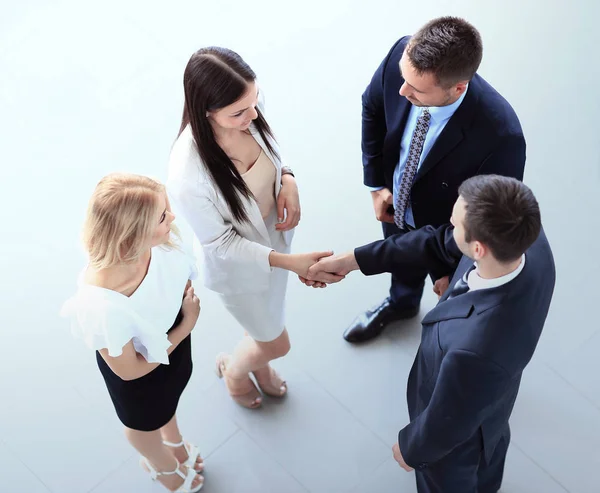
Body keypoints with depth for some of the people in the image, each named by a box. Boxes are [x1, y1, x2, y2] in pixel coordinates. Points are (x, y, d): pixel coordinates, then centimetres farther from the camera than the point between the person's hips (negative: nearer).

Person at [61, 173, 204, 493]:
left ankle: (174, 443, 74)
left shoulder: (159, 240, -32)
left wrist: (188, 309, -23)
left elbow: (182, 278, -6)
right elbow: (129, 369, -26)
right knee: (146, 422, 32)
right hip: (140, 369, -5)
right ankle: (160, 464, 69)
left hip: (172, 337, 5)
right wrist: (187, 326, -22)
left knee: (169, 398, 38)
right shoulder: (101, 304, -47)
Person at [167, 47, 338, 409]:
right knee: (277, 343, 21)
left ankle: (258, 361, 69)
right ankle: (233, 368, 57)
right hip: (238, 264, -5)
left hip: (274, 233, 5)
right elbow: (221, 243, -25)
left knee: (267, 318, 34)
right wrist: (290, 262, -30)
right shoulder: (188, 175, -42)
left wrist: (288, 179, -20)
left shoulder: (248, 113, -26)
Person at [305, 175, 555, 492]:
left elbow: (445, 424, -29)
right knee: (489, 444, 39)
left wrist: (411, 448, -7)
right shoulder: (528, 237, -32)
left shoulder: (475, 349, -51)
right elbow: (440, 243, -14)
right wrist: (353, 260, -14)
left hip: (461, 423, -6)